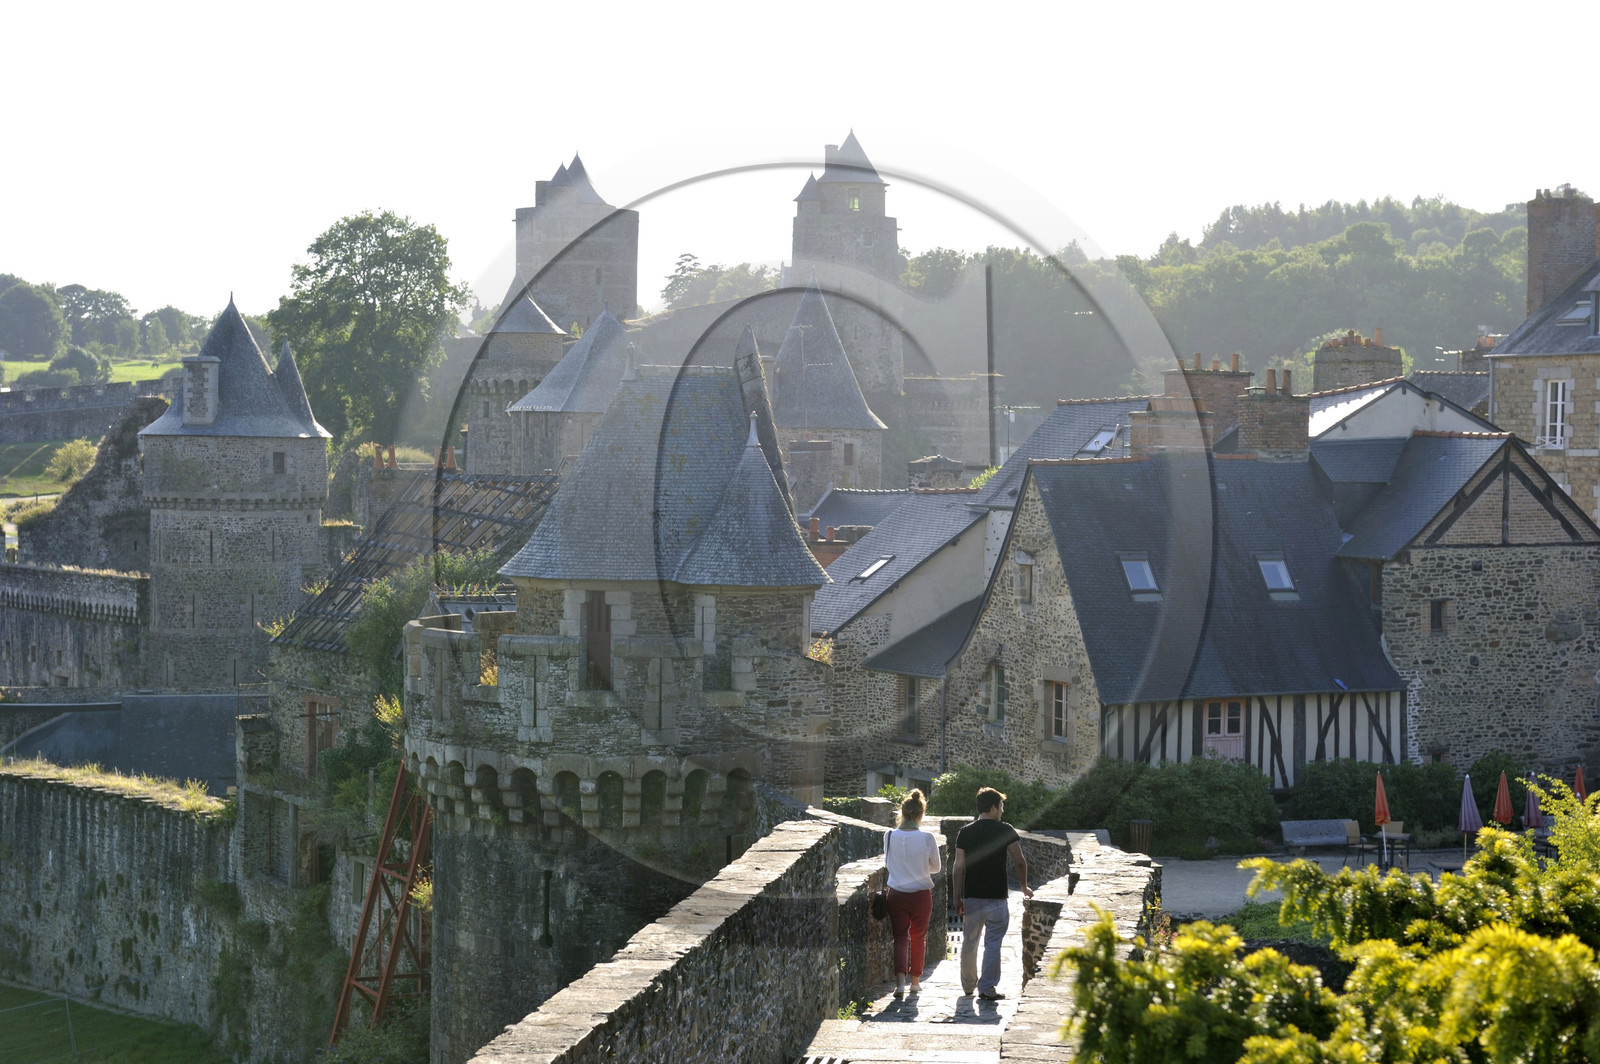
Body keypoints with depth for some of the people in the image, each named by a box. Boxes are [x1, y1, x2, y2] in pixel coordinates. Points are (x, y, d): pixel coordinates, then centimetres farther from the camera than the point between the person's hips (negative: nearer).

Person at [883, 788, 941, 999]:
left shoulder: (889, 836, -8)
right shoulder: (927, 839, -13)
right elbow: (936, 868, 1)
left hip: (896, 894, 1)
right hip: (921, 893, -1)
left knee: (900, 936, 8)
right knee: (918, 937, 17)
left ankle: (900, 980, -11)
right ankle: (915, 980, 26)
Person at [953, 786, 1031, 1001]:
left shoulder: (965, 832, 3)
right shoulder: (1005, 830, -5)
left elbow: (959, 867, 0)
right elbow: (1019, 862, -7)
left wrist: (957, 899, 4)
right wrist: (1024, 888, 9)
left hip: (971, 896, 3)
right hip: (996, 897, -3)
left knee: (969, 942, 15)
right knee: (993, 944, 1)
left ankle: (968, 985, 26)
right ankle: (987, 988, -1)